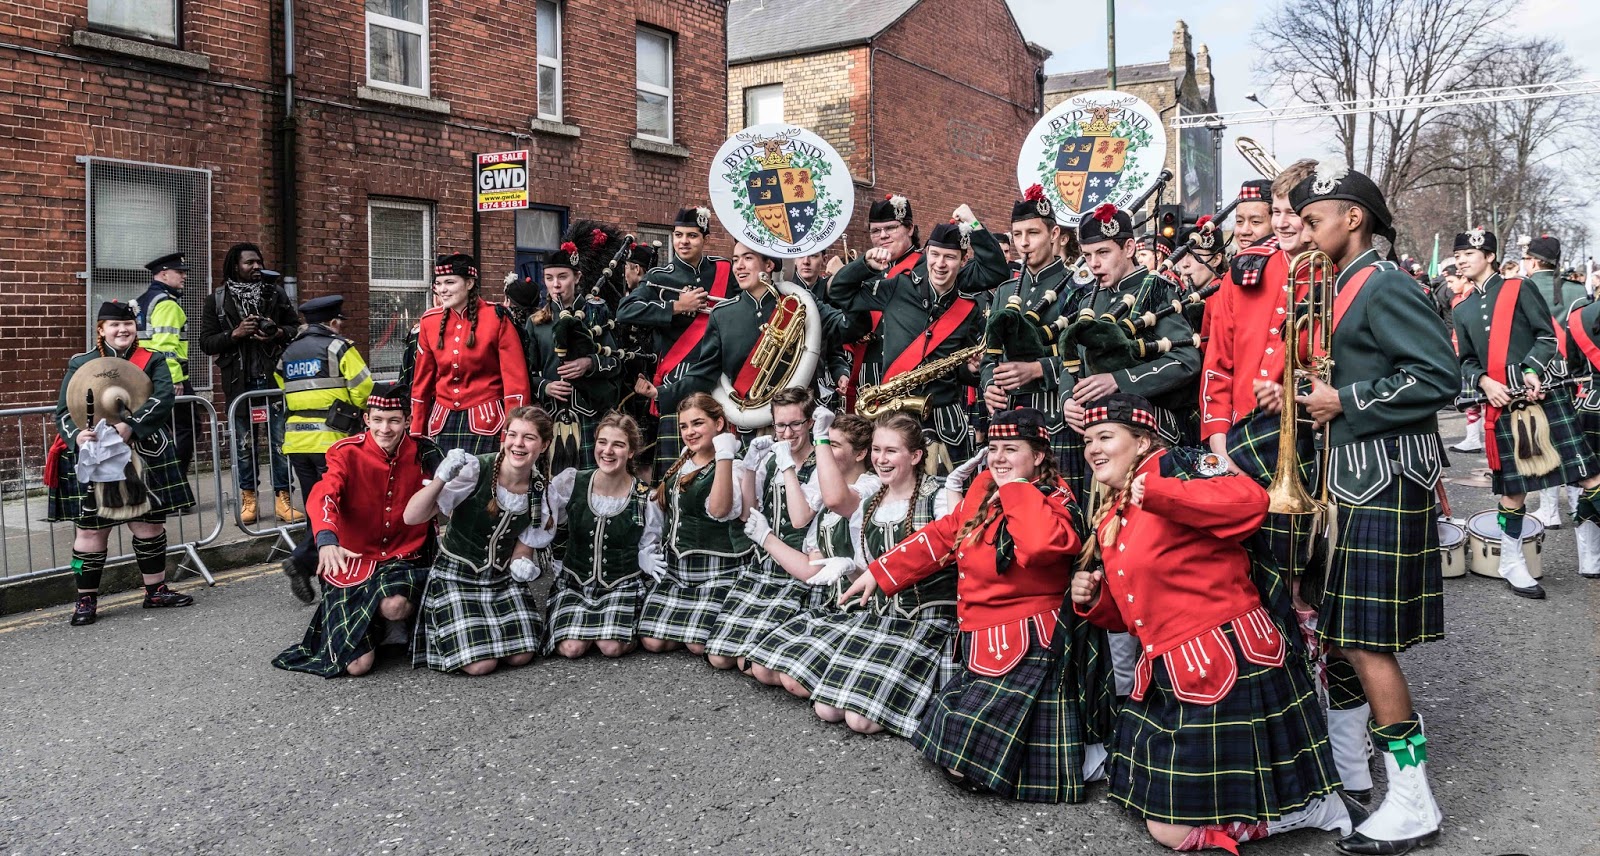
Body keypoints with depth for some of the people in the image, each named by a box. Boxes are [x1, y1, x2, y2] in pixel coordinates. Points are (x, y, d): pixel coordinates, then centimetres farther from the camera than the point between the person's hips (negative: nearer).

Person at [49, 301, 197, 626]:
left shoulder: (152, 362, 5)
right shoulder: (80, 364, 4)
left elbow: (163, 398, -12)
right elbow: (64, 410, 0)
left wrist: (131, 426, -27)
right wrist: (76, 435, -22)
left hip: (143, 458, 1)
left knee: (149, 523, 9)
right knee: (91, 529, 1)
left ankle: (156, 590, 23)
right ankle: (86, 599, 13)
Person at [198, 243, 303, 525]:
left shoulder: (275, 294, 9)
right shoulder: (216, 301, 5)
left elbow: (297, 327, 11)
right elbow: (206, 342, 3)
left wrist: (278, 333, -10)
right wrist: (235, 334, -14)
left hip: (274, 379, 1)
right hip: (239, 383, 0)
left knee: (280, 441, -1)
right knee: (244, 444, 6)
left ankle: (283, 499, 6)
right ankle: (248, 500, 17)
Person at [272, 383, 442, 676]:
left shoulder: (423, 452, -3)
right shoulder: (348, 453, -9)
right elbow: (322, 496, -26)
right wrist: (326, 539, -46)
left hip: (405, 558, 1)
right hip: (354, 560, -1)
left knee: (395, 605, -36)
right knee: (357, 665, -13)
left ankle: (395, 627, 3)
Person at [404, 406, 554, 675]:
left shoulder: (542, 489, -8)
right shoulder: (475, 470, -23)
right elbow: (412, 517, -26)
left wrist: (520, 562, -14)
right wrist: (441, 478, -42)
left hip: (502, 577, 5)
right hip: (457, 575, -4)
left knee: (521, 656, -5)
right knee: (480, 664, -14)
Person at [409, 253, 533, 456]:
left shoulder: (497, 318, -8)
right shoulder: (429, 321, 5)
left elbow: (516, 380, -9)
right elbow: (422, 381, 13)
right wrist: (417, 433, 12)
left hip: (486, 423, -4)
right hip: (441, 423, 4)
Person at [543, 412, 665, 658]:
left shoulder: (645, 498, -8)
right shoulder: (571, 482, -7)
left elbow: (647, 551, 2)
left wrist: (652, 562, -19)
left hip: (623, 584, -1)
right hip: (574, 581, 1)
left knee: (612, 648, -25)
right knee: (571, 648, -20)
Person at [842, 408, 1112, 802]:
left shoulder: (1053, 499, -14)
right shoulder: (983, 489, 7)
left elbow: (1044, 543, -38)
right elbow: (941, 536, 16)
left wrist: (1017, 488, -23)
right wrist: (879, 573, 17)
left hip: (1031, 644, -9)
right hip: (983, 644, 9)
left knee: (966, 761, -12)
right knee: (951, 744, 13)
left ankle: (1083, 756, 6)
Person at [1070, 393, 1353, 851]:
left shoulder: (1171, 472, -12)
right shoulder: (1108, 521, 13)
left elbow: (1250, 500, -31)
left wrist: (1155, 493, -36)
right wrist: (1094, 601, 2)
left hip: (1229, 667, -9)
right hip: (1171, 679, 9)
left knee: (1176, 831, -1)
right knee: (1162, 823, 18)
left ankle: (1310, 805, 15)